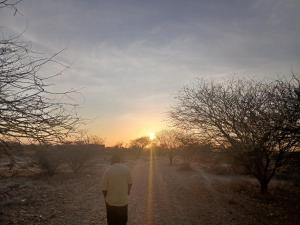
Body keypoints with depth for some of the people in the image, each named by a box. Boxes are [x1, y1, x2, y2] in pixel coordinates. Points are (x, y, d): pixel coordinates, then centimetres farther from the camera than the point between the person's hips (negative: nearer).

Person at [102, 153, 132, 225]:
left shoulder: (107, 171, -15)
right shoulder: (126, 169, -9)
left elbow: (104, 189, -12)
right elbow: (130, 183, -2)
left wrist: (106, 198, 9)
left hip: (111, 202, -1)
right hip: (124, 201, 1)